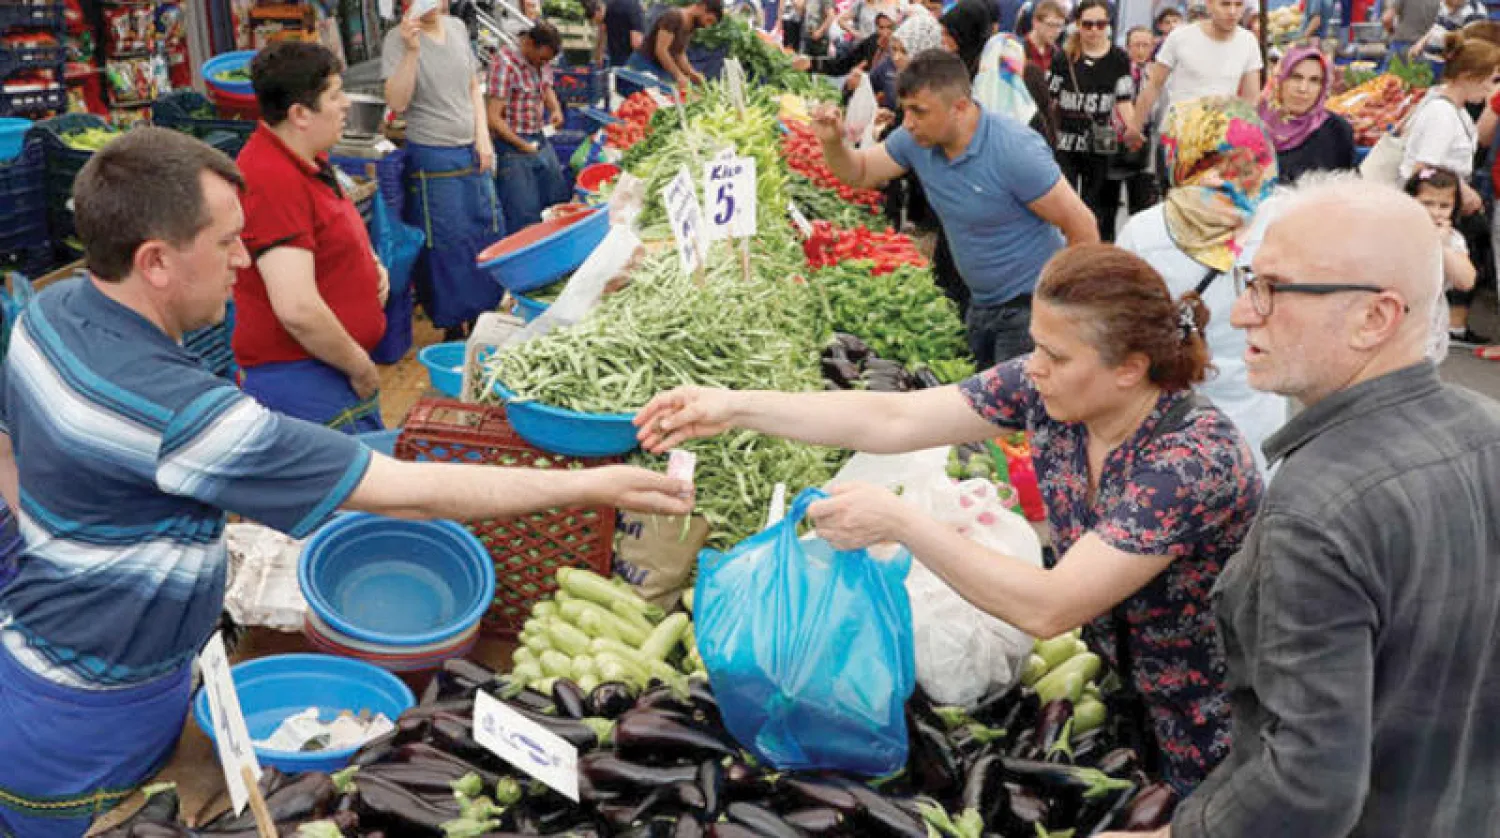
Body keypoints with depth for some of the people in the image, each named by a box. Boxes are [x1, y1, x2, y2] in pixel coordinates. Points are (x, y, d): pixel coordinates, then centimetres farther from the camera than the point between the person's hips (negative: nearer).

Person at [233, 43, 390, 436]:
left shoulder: (310, 160, 11)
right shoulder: (272, 181, -22)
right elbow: (298, 309, -28)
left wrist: (371, 266, 8)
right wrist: (361, 369, -15)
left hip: (339, 371, 10)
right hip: (300, 380, -10)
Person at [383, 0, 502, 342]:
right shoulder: (398, 39, -9)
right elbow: (396, 102, -19)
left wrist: (483, 137, 5)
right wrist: (411, 50, -28)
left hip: (473, 153, 6)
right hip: (432, 158, -6)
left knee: (489, 234, 11)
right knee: (446, 246, 0)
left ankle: (482, 317, 26)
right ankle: (453, 329, 13)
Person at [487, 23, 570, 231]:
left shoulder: (543, 62, 2)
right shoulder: (505, 63, -20)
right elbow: (493, 118, -21)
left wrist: (556, 108, 1)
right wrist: (522, 145, -21)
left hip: (541, 141, 8)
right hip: (513, 147, -8)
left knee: (561, 202, 16)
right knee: (526, 219, -3)